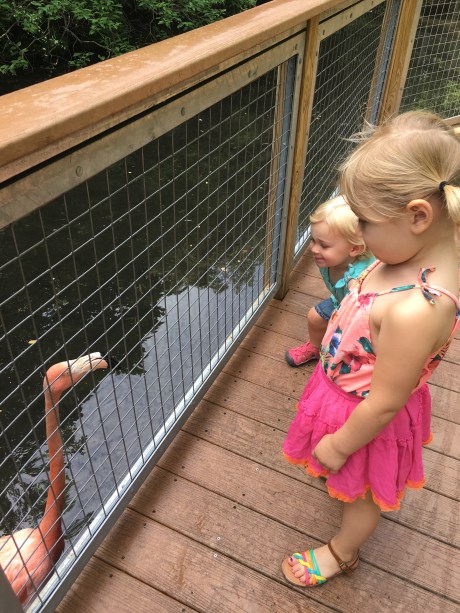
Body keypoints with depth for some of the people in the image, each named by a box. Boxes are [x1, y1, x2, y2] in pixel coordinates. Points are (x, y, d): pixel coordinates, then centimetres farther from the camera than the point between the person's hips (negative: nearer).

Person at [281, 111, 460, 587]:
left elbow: (384, 402, -30)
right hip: (348, 385, 6)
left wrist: (339, 445, -14)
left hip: (364, 415, -6)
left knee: (362, 491, 25)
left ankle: (342, 552, 53)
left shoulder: (416, 310, -43)